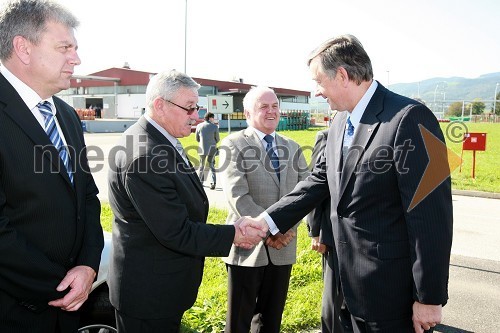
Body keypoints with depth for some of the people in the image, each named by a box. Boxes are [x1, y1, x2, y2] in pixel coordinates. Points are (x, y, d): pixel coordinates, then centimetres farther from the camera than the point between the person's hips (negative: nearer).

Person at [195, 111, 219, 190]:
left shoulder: (199, 126, -3)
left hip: (202, 149, 1)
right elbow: (217, 139, -2)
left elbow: (197, 139, 5)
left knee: (201, 166, 17)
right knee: (212, 166, 9)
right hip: (212, 149, -1)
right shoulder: (214, 127, -9)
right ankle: (213, 183, 5)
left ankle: (200, 182, 23)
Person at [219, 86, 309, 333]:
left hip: (283, 246, 5)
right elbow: (238, 196, -15)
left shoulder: (292, 147, 11)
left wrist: (287, 227, -11)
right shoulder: (234, 144, -5)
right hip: (247, 245, -4)